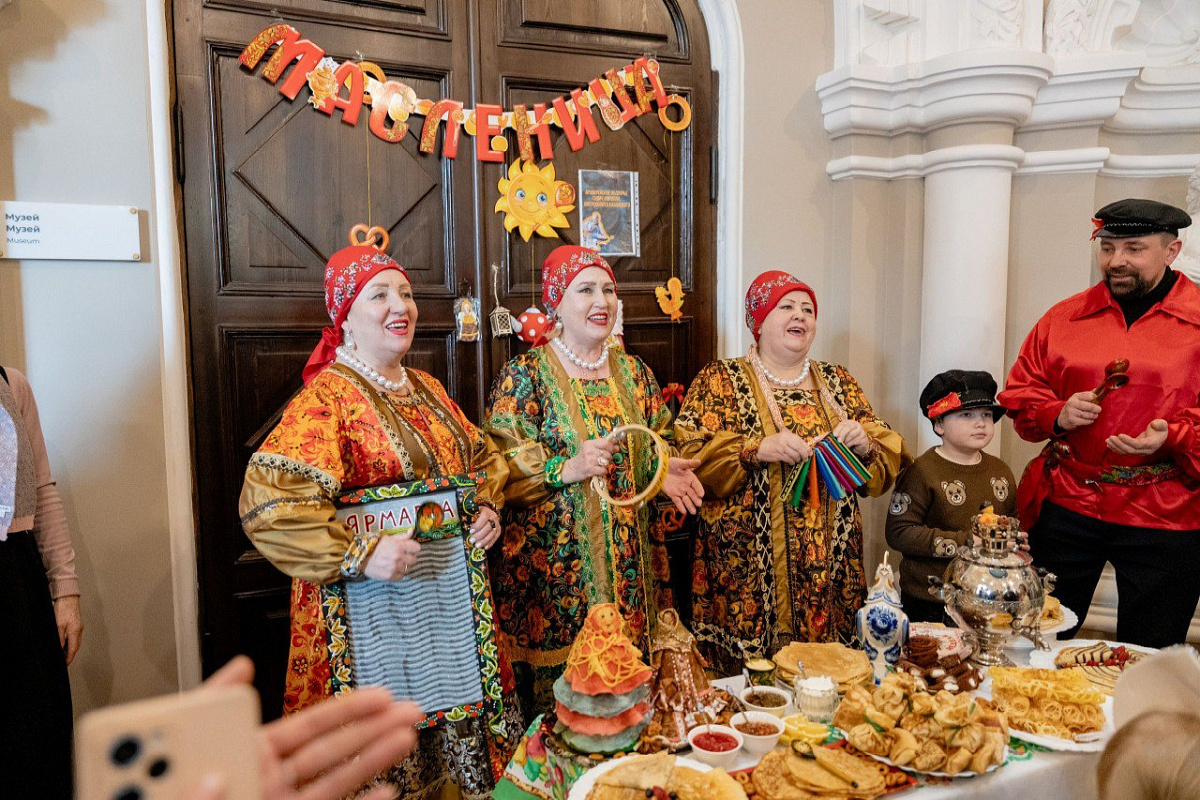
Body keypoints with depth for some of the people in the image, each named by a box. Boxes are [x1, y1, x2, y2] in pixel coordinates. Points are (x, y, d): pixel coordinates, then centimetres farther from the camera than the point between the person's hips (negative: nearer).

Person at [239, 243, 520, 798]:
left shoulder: (426, 389, 11)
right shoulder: (326, 398, -13)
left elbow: (481, 456, 21)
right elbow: (267, 504, -23)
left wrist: (488, 506, 2)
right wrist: (361, 554, -26)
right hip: (370, 613, -7)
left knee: (456, 737, 17)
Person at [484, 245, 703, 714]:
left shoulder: (633, 371, 10)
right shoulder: (524, 375, -5)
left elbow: (656, 445, 18)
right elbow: (500, 469, -9)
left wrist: (665, 469, -3)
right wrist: (566, 469, -23)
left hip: (629, 563, 5)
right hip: (555, 566, -4)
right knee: (559, 684, 0)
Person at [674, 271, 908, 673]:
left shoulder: (837, 381, 14)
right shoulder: (721, 380, 2)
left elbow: (888, 461, 13)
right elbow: (690, 459, -9)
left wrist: (864, 443, -8)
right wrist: (757, 450, -21)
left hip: (831, 567, 4)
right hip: (749, 570, -3)